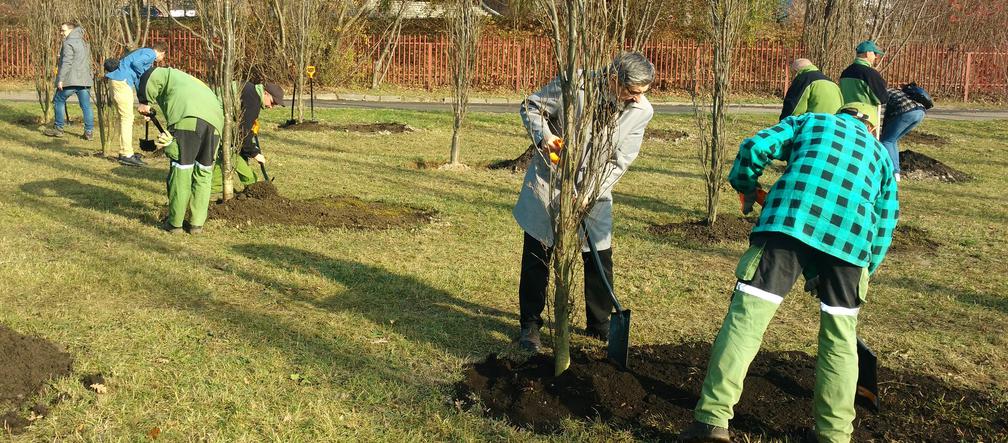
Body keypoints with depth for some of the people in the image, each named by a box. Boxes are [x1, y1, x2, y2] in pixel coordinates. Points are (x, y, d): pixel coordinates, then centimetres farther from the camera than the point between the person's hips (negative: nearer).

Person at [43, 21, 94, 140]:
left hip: (70, 80, -7)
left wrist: (60, 79, -17)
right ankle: (89, 132, 2)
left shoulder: (69, 43, -9)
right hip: (85, 80, 7)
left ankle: (58, 129, 14)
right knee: (86, 106, 5)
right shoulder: (84, 43, 18)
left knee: (59, 101, 10)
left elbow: (66, 62, -17)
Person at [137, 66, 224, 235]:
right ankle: (197, 223, 20)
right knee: (203, 172, 16)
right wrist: (170, 139, 13)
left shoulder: (170, 75, 28)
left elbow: (151, 76, 5)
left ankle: (175, 222, 13)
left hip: (187, 118, -5)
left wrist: (144, 102, 18)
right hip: (213, 121, 6)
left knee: (180, 170, 5)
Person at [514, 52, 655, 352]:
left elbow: (620, 162, -9)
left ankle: (599, 324, 27)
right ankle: (530, 324, 20)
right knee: (536, 257, 4)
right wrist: (543, 135, -27)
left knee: (600, 259, 7)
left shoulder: (642, 111, -12)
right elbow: (531, 107, -8)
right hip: (549, 181, -2)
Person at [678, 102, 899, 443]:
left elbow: (755, 146, 10)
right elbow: (885, 225, 28)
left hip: (790, 221, -2)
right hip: (852, 237, 3)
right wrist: (862, 272, 35)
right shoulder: (880, 153, 34)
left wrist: (745, 185, 27)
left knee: (746, 318, -3)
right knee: (839, 338, 16)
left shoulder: (810, 121, 28)